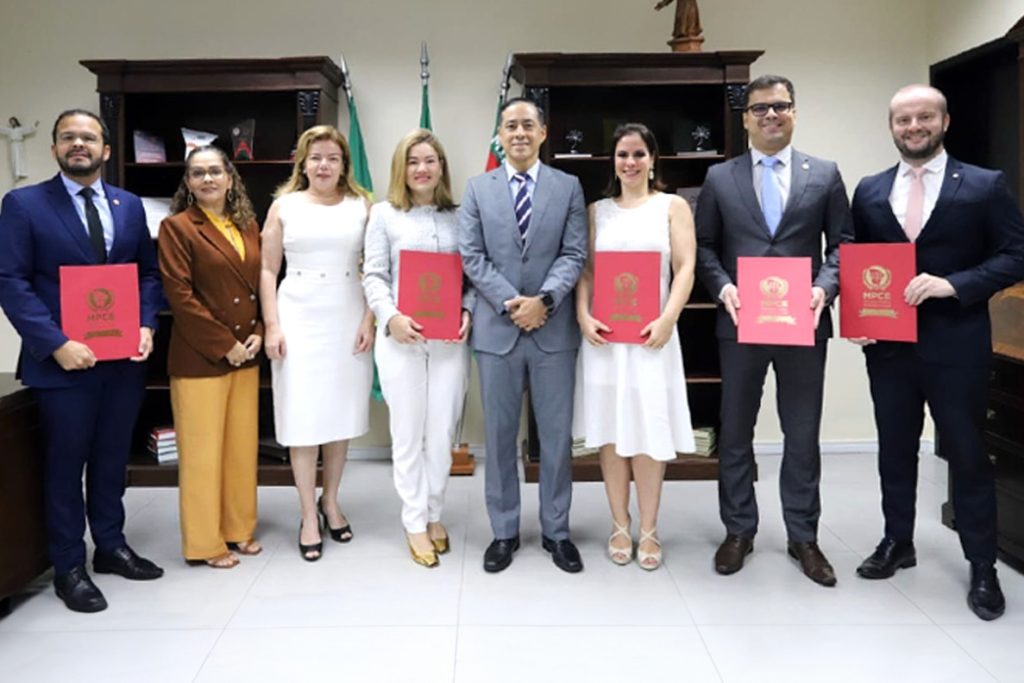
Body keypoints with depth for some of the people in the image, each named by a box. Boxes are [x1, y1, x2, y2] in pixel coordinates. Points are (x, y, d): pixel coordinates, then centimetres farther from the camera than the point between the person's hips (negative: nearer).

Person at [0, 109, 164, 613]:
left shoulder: (129, 205, 10)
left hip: (124, 359, 4)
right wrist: (55, 344, -18)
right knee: (65, 466, 7)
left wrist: (146, 326, -5)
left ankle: (111, 546, 31)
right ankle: (68, 567, 20)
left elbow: (148, 272, 12)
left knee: (112, 459, 15)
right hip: (63, 360, -4)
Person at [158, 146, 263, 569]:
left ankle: (239, 529, 27)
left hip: (246, 355, 6)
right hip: (200, 358, -6)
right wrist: (224, 345, -15)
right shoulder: (177, 227, -7)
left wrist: (258, 334, -1)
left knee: (242, 444, 13)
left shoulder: (248, 225, 11)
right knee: (202, 449, 3)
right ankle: (204, 542, 15)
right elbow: (180, 296, -13)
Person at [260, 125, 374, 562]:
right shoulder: (284, 206, 5)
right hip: (299, 321, -1)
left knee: (342, 414, 9)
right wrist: (272, 326, -4)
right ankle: (309, 516, 12)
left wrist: (369, 321, -4)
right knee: (303, 418, 1)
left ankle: (330, 501, 27)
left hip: (348, 321, 1)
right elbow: (268, 271, 4)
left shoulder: (362, 206, 5)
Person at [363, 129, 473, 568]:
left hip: (449, 339, 2)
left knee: (443, 432, 6)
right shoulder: (384, 214, 4)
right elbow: (373, 276, 1)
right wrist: (390, 317, -14)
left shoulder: (458, 216, 9)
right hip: (400, 338, -1)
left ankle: (434, 515, 24)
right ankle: (415, 524, 17)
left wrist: (467, 312, -9)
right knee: (408, 433, 5)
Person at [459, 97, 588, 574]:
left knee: (557, 434, 7)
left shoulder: (568, 187, 6)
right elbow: (472, 257, 0)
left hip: (554, 328, 0)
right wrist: (510, 302, -12)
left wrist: (544, 299, -16)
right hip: (496, 328, 0)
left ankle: (556, 531, 21)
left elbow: (574, 254, -1)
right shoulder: (478, 189, 7)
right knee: (499, 435, 8)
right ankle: (504, 532, 21)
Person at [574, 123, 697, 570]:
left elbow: (685, 270, -2)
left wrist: (666, 320, -16)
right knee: (610, 430, 6)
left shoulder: (673, 206, 6)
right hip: (603, 334, 2)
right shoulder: (596, 211, 12)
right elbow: (585, 270, 8)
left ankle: (648, 529, 13)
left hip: (651, 334, -2)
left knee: (649, 430, 1)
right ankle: (620, 525, 17)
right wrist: (583, 317, -9)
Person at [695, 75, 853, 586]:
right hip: (740, 321, 0)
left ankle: (802, 536, 23)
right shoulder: (719, 178, 6)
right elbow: (704, 246, 6)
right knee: (735, 432, 8)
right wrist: (723, 287, -11)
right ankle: (738, 531, 23)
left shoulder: (824, 175, 6)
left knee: (802, 435, 8)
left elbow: (843, 243, 5)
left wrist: (824, 287, -12)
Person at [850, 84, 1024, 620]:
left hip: (956, 344, -3)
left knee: (967, 453, 5)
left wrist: (953, 284, -20)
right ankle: (897, 542, 31)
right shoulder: (870, 191, 8)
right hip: (888, 344, 3)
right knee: (895, 450, 14)